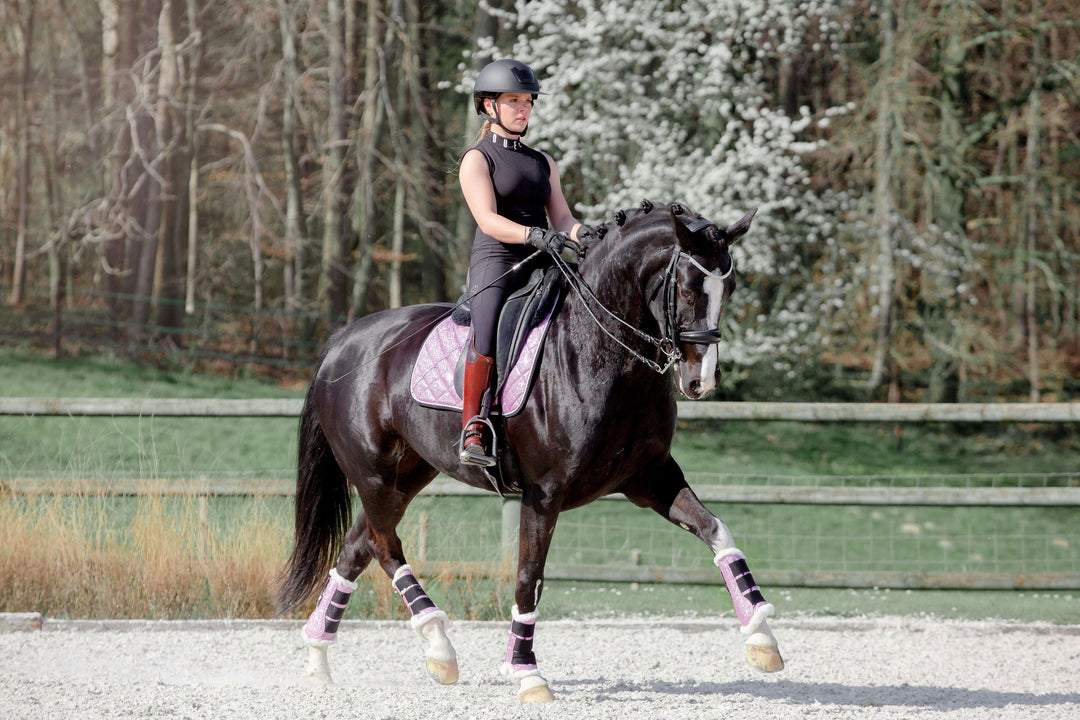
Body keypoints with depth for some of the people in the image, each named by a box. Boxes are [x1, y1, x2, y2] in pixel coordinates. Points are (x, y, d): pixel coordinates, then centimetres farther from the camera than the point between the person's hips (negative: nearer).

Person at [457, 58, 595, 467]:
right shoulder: (477, 159, 2)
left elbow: (561, 218, 13)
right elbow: (488, 220, -11)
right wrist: (533, 235, -28)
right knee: (487, 335, -30)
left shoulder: (543, 163, 22)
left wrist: (581, 233, -11)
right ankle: (472, 433, -31)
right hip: (496, 263, -6)